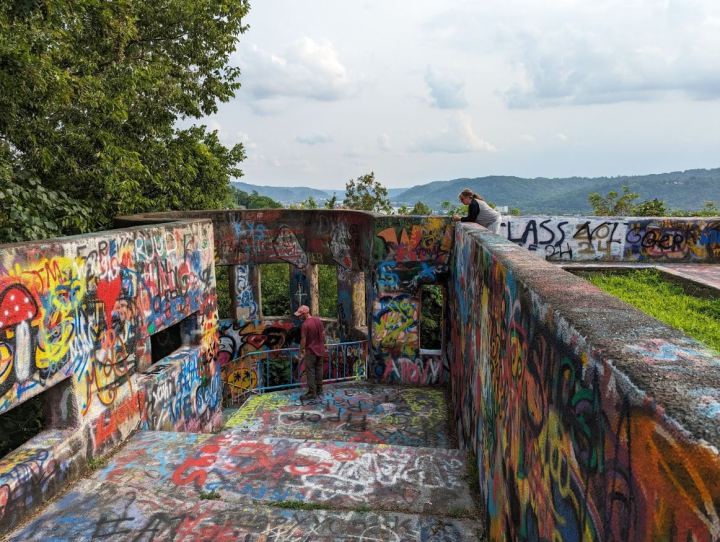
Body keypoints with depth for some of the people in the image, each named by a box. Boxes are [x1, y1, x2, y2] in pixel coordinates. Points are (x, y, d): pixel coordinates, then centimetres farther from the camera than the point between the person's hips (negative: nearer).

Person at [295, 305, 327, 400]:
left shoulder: (305, 325, -21)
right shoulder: (318, 320, 1)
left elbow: (303, 340, -17)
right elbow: (323, 333, 8)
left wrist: (301, 352, -6)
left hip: (311, 351, -7)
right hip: (320, 350, 7)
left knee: (310, 372, 0)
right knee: (319, 370, 16)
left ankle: (312, 393, 2)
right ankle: (319, 389, 26)